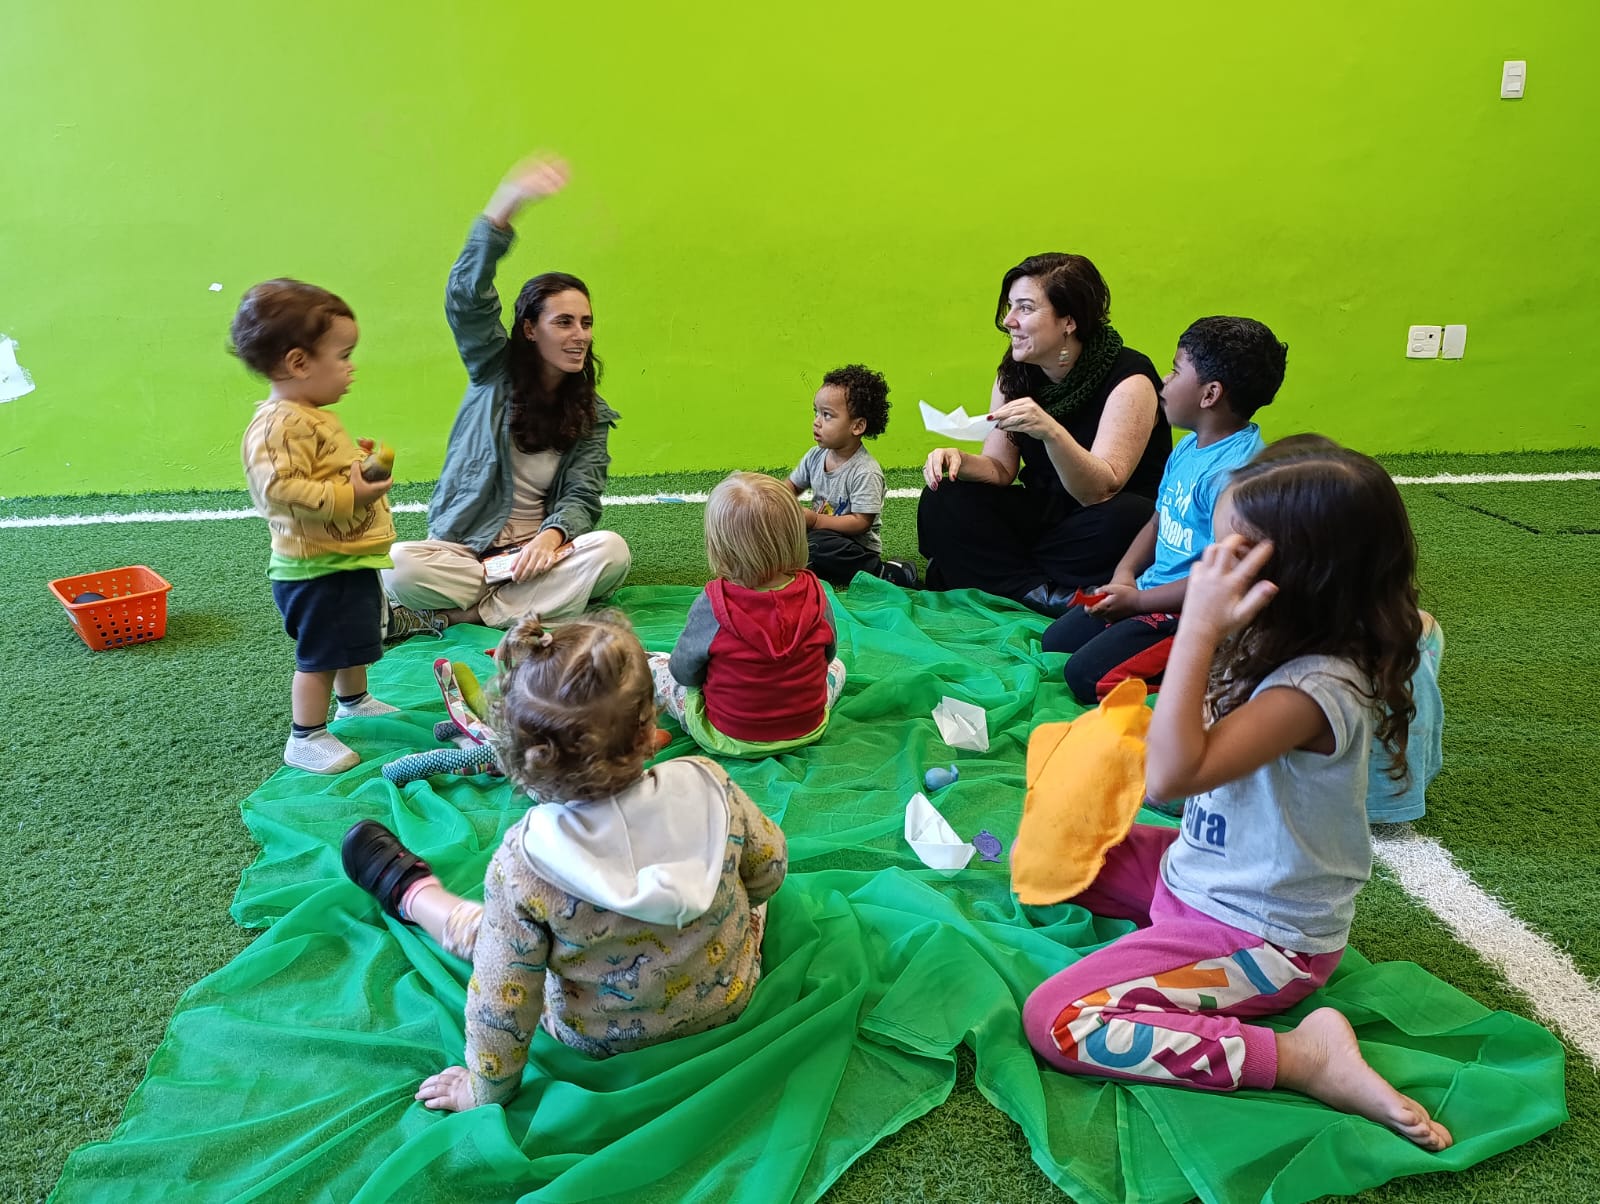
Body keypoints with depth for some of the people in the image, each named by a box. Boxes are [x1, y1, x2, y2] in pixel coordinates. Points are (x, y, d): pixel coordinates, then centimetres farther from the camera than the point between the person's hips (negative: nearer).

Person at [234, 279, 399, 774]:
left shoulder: (311, 416, 11)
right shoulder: (281, 423, -24)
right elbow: (280, 489, -33)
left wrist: (355, 458, 11)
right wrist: (348, 498, -33)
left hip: (348, 558, 11)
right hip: (318, 569, -11)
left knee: (352, 640, 27)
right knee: (320, 653, 0)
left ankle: (355, 702, 48)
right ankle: (305, 738, 13)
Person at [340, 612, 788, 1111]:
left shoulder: (522, 865, -32)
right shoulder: (709, 787, -28)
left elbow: (501, 998, -20)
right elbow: (768, 866, -8)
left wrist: (486, 1088, -1)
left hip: (603, 1038, -1)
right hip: (729, 999, 2)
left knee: (475, 923, 20)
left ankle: (409, 890, 49)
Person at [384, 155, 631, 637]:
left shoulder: (591, 415, 6)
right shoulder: (494, 371, 0)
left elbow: (581, 497, -4)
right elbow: (467, 294, -17)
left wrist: (552, 535, -29)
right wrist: (508, 201, -34)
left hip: (537, 551, 3)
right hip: (463, 550, -2)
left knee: (611, 550, -31)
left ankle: (454, 613, -27)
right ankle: (521, 601, -18)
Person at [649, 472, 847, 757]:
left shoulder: (712, 605, -25)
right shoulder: (813, 593, -16)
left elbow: (685, 673, -10)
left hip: (729, 741, -2)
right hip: (807, 731, 2)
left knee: (649, 667, 14)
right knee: (836, 667, 33)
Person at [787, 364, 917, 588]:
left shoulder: (866, 472, -22)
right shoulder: (816, 456, 1)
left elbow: (861, 523, -24)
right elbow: (792, 486, 15)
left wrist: (816, 521, -27)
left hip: (858, 548, -6)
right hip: (819, 533, 6)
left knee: (815, 546, -36)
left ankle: (881, 572, -21)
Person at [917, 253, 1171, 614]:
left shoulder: (1128, 378, -19)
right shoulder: (1015, 374, -1)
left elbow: (1101, 491, -27)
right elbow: (999, 468, 0)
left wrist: (1051, 432, -44)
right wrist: (960, 461, -23)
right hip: (1044, 513, 6)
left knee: (1120, 521, -39)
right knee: (942, 503, -14)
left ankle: (1004, 577, -18)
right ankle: (1047, 596, -22)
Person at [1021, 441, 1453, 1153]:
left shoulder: (1318, 688, -30)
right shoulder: (1275, 646, -2)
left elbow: (1171, 775, -38)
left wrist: (1199, 626, -38)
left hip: (1259, 939, -9)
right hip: (1200, 873, 10)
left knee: (1055, 1022, -18)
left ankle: (1306, 1057, -13)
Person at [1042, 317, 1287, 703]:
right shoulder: (1189, 446, 7)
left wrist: (1136, 600, -19)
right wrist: (1124, 574, 0)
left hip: (1195, 613, -10)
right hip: (1149, 590, 10)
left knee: (1087, 676, -21)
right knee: (1053, 643, 14)